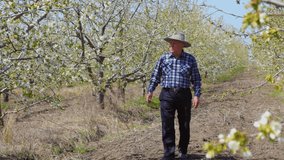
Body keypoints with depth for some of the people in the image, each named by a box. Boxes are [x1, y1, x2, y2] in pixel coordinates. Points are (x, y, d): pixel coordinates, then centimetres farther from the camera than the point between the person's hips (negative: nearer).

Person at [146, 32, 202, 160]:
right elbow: (155, 76, 11)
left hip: (184, 95, 0)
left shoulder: (190, 59, 2)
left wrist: (197, 95, -5)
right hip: (167, 95, 0)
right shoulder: (163, 58, 5)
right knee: (167, 126, -3)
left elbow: (196, 79, 3)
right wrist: (150, 91, 3)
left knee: (184, 125, 8)